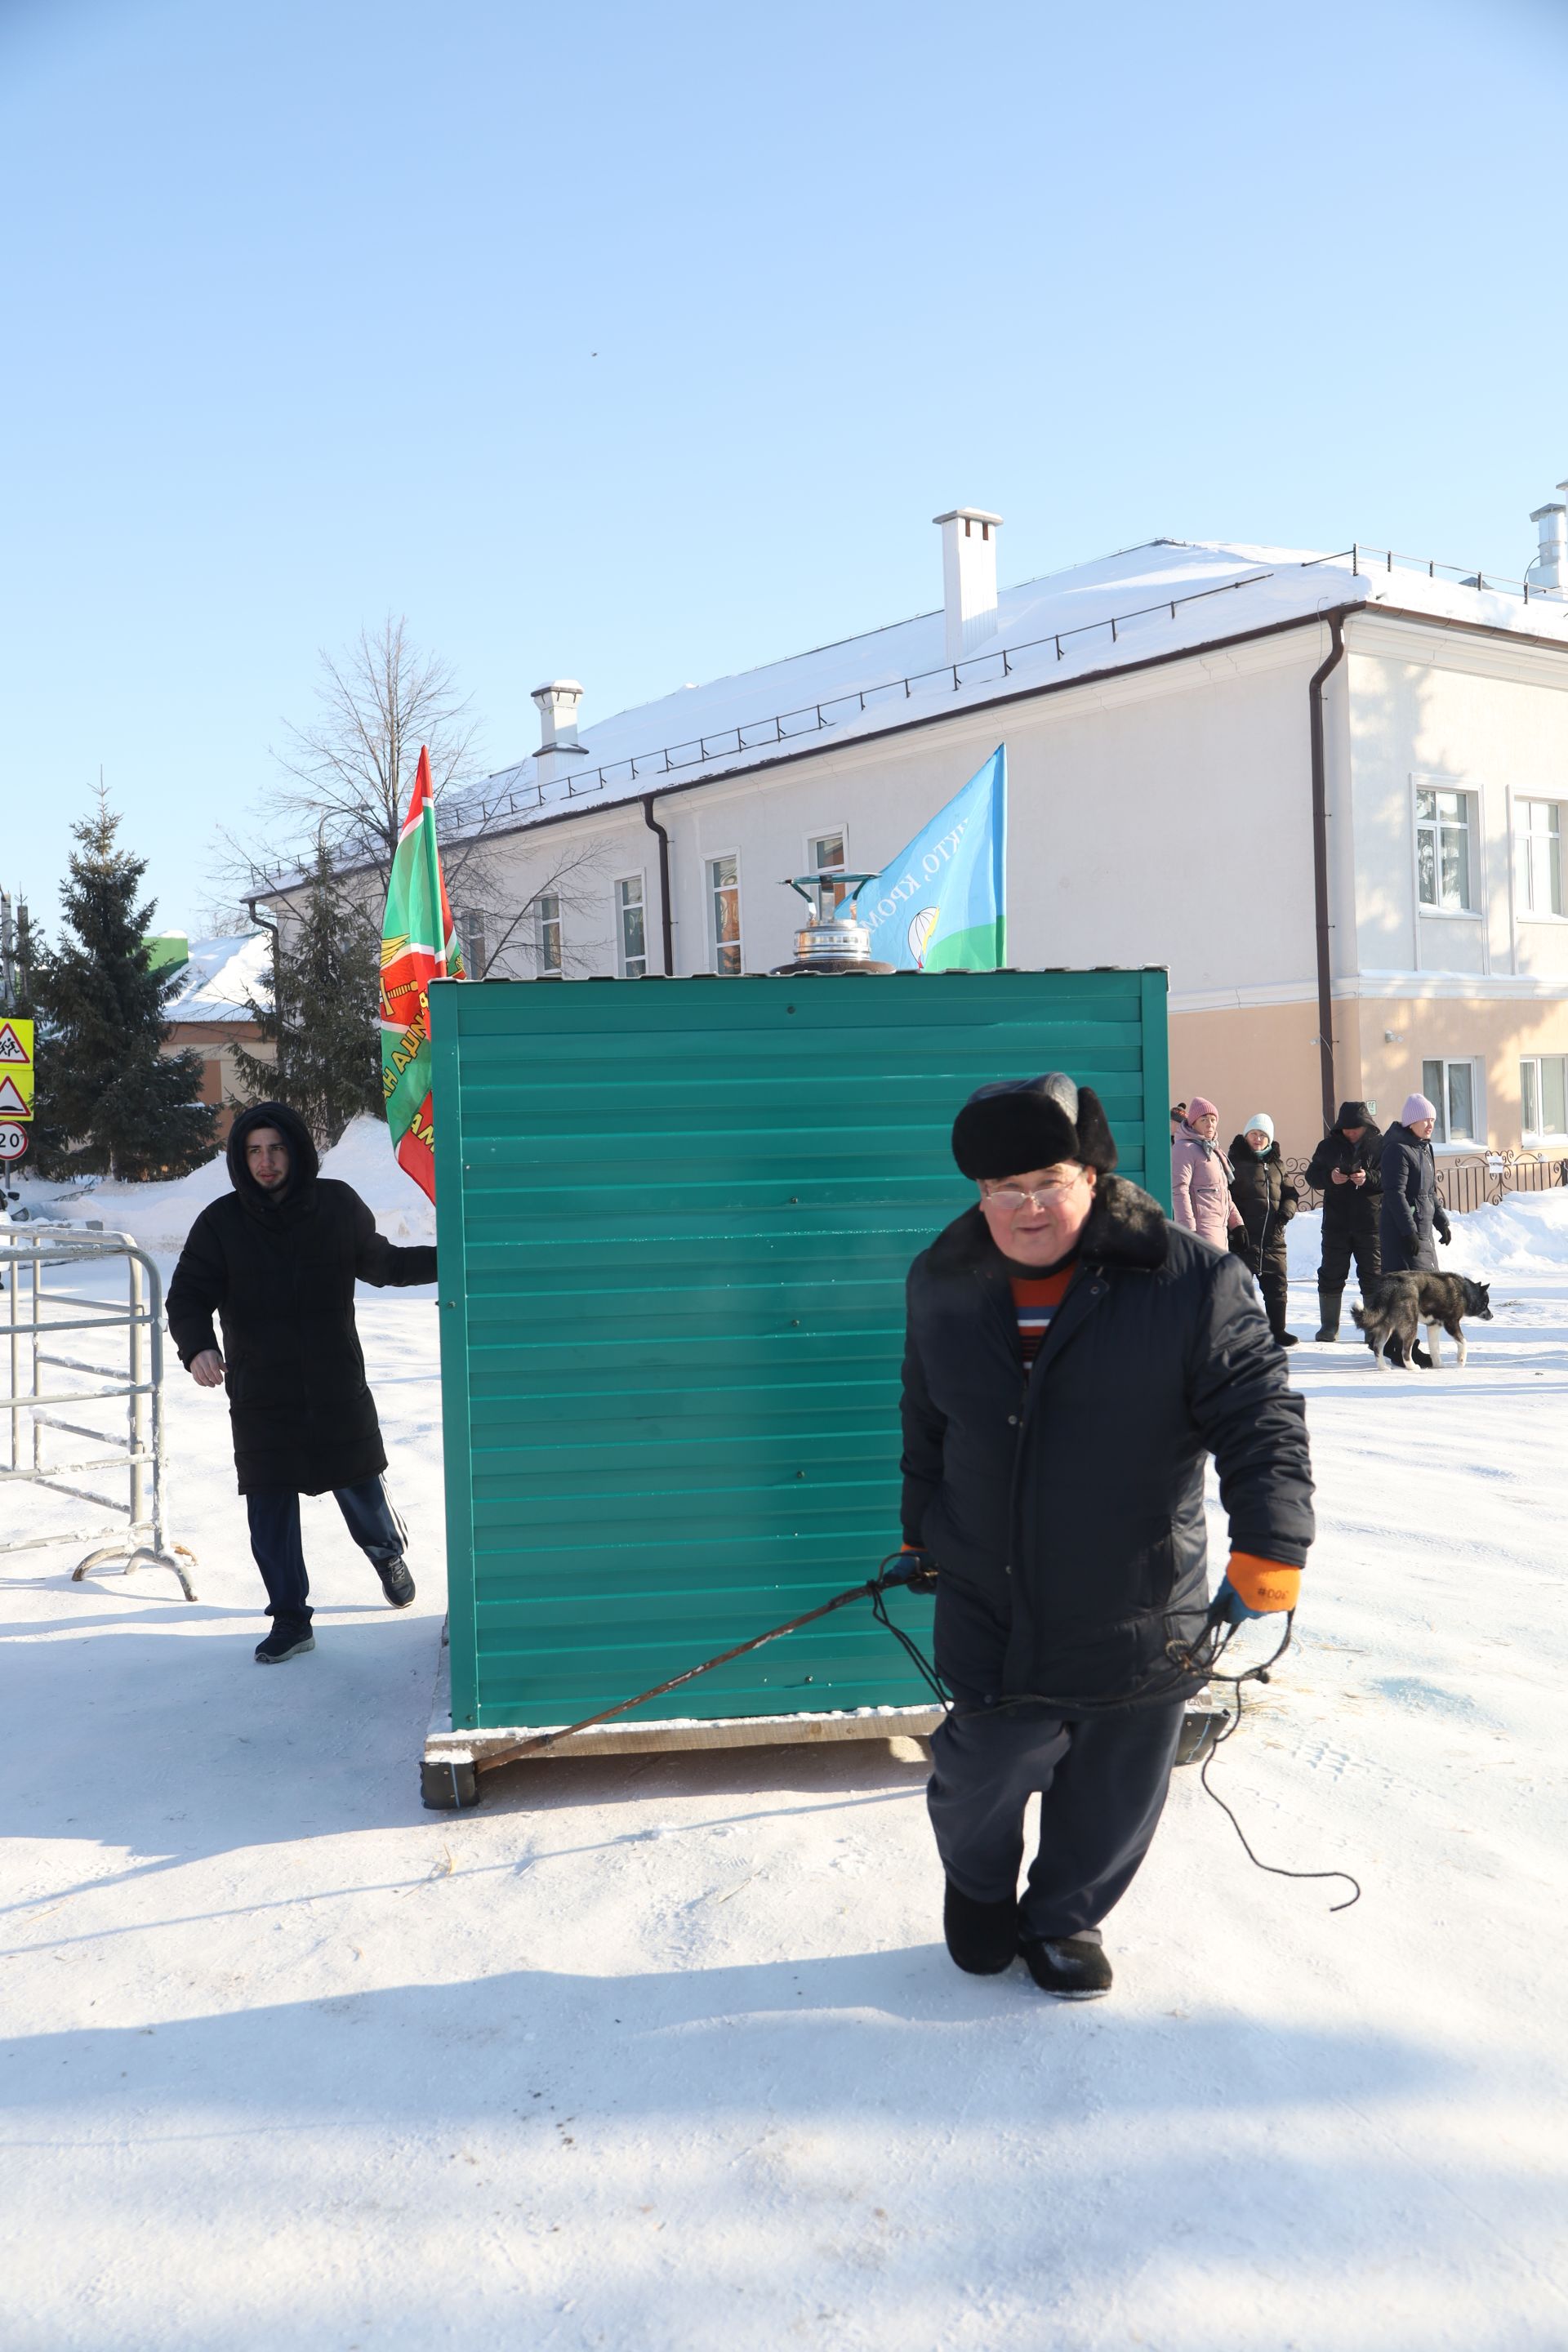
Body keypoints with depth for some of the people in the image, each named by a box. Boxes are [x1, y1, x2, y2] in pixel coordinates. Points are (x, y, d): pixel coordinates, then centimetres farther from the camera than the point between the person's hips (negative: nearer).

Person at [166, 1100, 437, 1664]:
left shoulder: (337, 1205, -2)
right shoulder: (220, 1223, -5)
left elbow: (379, 1261, 13)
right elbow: (188, 1296, -7)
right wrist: (198, 1347, -27)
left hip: (338, 1388, 0)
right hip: (260, 1398, 0)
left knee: (362, 1490, 9)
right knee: (270, 1516, 3)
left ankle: (388, 1555, 42)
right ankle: (290, 1621, 20)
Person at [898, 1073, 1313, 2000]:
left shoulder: (1194, 1284, -12)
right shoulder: (943, 1286, 1)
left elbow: (1260, 1414, -12)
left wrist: (1269, 1546, -21)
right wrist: (924, 1531, 22)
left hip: (1138, 1617, -1)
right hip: (990, 1612, 2)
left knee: (1110, 1798, 14)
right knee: (981, 1778, 9)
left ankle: (1066, 1917, 44)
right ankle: (978, 1887, 44)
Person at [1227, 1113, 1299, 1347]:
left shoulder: (1276, 1164, 16)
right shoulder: (1235, 1161, -2)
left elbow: (1292, 1194, 22)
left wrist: (1287, 1211, 0)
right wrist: (1236, 1225, -18)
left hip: (1273, 1237, 6)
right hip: (1244, 1237, -6)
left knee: (1277, 1285, 10)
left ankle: (1277, 1330, 23)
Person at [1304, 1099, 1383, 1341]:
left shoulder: (1380, 1145, 0)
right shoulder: (1329, 1146, 7)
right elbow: (1312, 1175, 5)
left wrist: (1369, 1178, -24)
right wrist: (1329, 1177, -15)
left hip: (1370, 1223, -2)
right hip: (1336, 1222, 2)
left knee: (1373, 1276, 1)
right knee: (1331, 1275, 5)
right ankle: (1329, 1327, 15)